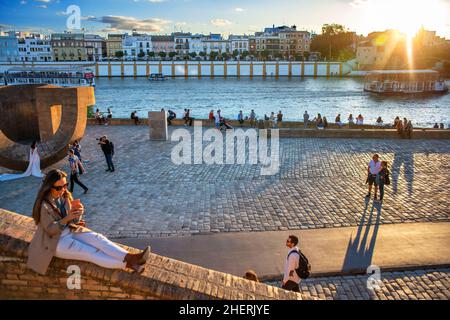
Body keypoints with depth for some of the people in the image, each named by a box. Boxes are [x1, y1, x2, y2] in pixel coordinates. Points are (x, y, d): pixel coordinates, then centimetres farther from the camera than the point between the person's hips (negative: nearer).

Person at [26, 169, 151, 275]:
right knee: (90, 252, -22)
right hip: (56, 241, -6)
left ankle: (130, 257, -38)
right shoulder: (44, 205, -18)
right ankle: (128, 264, -32)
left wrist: (78, 211, -21)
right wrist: (66, 218, -35)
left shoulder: (65, 196, 1)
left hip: (71, 231, 6)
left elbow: (74, 221, 3)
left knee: (97, 238, -21)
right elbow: (50, 230, -19)